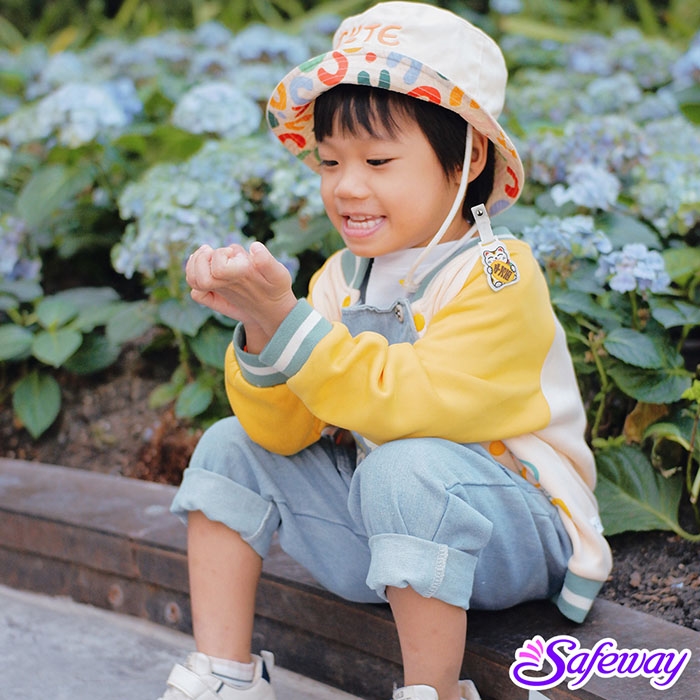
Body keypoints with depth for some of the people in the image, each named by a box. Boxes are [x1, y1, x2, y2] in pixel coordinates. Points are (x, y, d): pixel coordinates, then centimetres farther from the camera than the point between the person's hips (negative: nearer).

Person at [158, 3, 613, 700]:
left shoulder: (499, 275, -18)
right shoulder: (342, 277, 1)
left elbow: (410, 405, -31)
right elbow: (284, 431, -6)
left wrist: (286, 319, -35)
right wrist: (257, 328, -24)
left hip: (511, 532, -7)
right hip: (383, 535, 7)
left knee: (405, 470, -36)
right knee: (232, 447, 3)